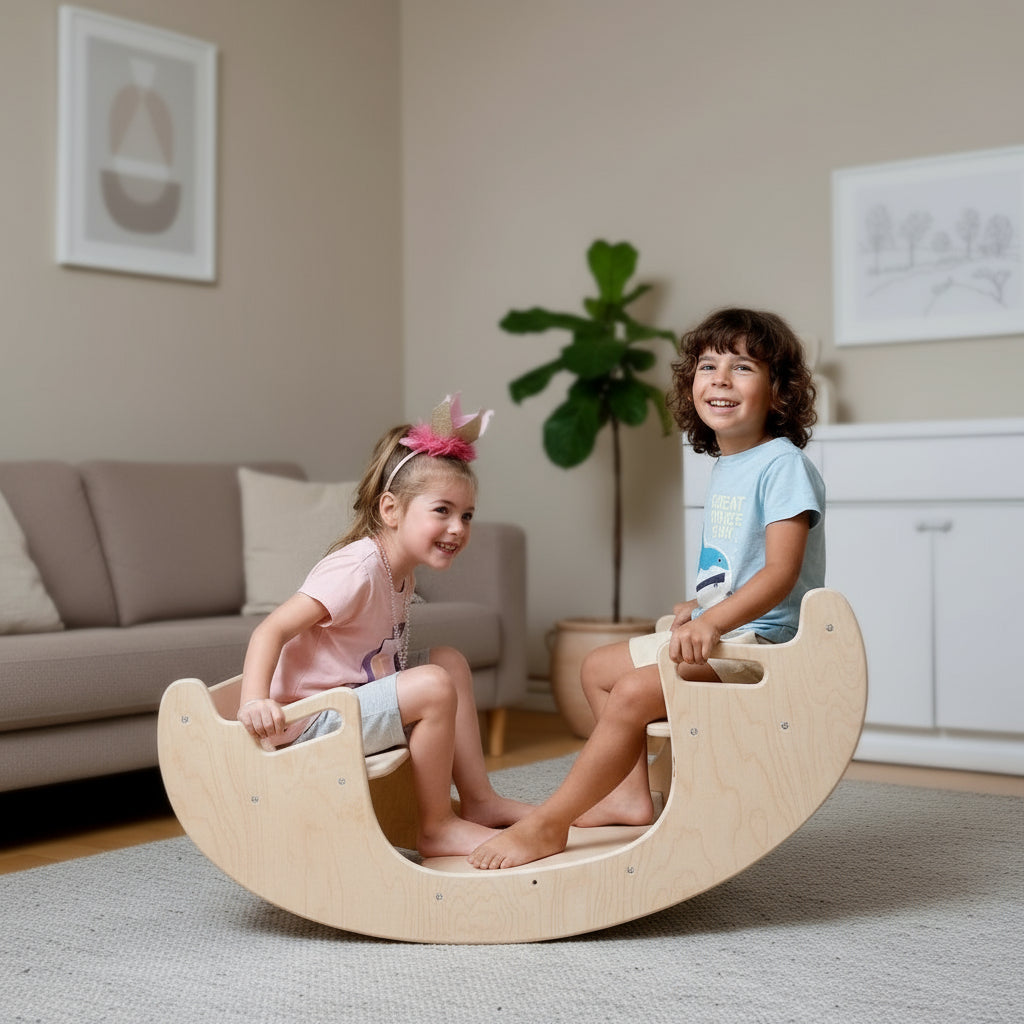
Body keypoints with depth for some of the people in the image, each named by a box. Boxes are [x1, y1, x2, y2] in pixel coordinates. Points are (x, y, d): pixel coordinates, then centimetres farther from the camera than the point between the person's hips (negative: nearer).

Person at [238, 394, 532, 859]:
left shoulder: (400, 571, 7)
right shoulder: (358, 569, -22)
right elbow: (271, 630, -28)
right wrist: (254, 701, -40)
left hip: (353, 699, 10)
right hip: (309, 722, -10)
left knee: (450, 660, 10)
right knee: (434, 686, -23)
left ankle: (478, 799, 15)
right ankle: (437, 828, -6)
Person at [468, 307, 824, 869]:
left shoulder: (783, 465, -15)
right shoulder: (724, 467, 13)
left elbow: (780, 572, -25)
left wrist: (713, 620, -36)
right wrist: (703, 606, 18)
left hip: (760, 640, -10)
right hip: (718, 634, 10)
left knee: (634, 691, -27)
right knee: (597, 667, 17)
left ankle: (546, 825, -17)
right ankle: (633, 796, 18)